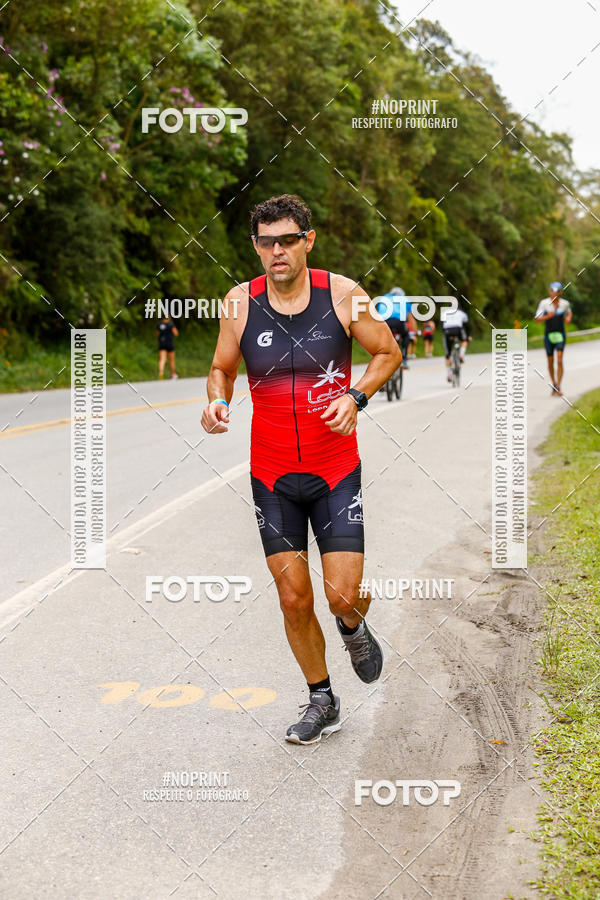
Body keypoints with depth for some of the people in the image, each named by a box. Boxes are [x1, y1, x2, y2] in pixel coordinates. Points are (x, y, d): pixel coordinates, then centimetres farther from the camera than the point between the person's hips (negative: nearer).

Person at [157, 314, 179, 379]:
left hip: (161, 344, 2)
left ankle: (161, 371, -33)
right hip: (170, 343, -2)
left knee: (162, 360, -7)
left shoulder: (159, 325, 5)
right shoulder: (171, 324, -6)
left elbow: (157, 333, 19)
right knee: (171, 359, 13)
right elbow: (176, 334, -6)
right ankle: (173, 374, 27)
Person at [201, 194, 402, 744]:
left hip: (336, 470, -1)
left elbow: (388, 353, 5)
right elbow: (222, 369, 10)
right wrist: (217, 401, -12)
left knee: (342, 594, -9)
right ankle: (322, 700, 28)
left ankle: (354, 625, 30)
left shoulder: (344, 295, -8)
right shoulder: (240, 303, -4)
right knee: (294, 598, 5)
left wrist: (356, 397, -12)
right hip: (272, 475, 2)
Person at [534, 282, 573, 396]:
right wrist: (547, 316, -28)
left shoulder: (565, 303, -4)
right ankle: (554, 383, 34)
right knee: (550, 362, 10)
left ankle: (558, 388, -17)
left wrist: (568, 318, -5)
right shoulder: (543, 303, -9)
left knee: (559, 361, -17)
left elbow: (569, 313, 18)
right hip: (548, 335, 1)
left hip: (560, 335, -1)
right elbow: (537, 319, -10)